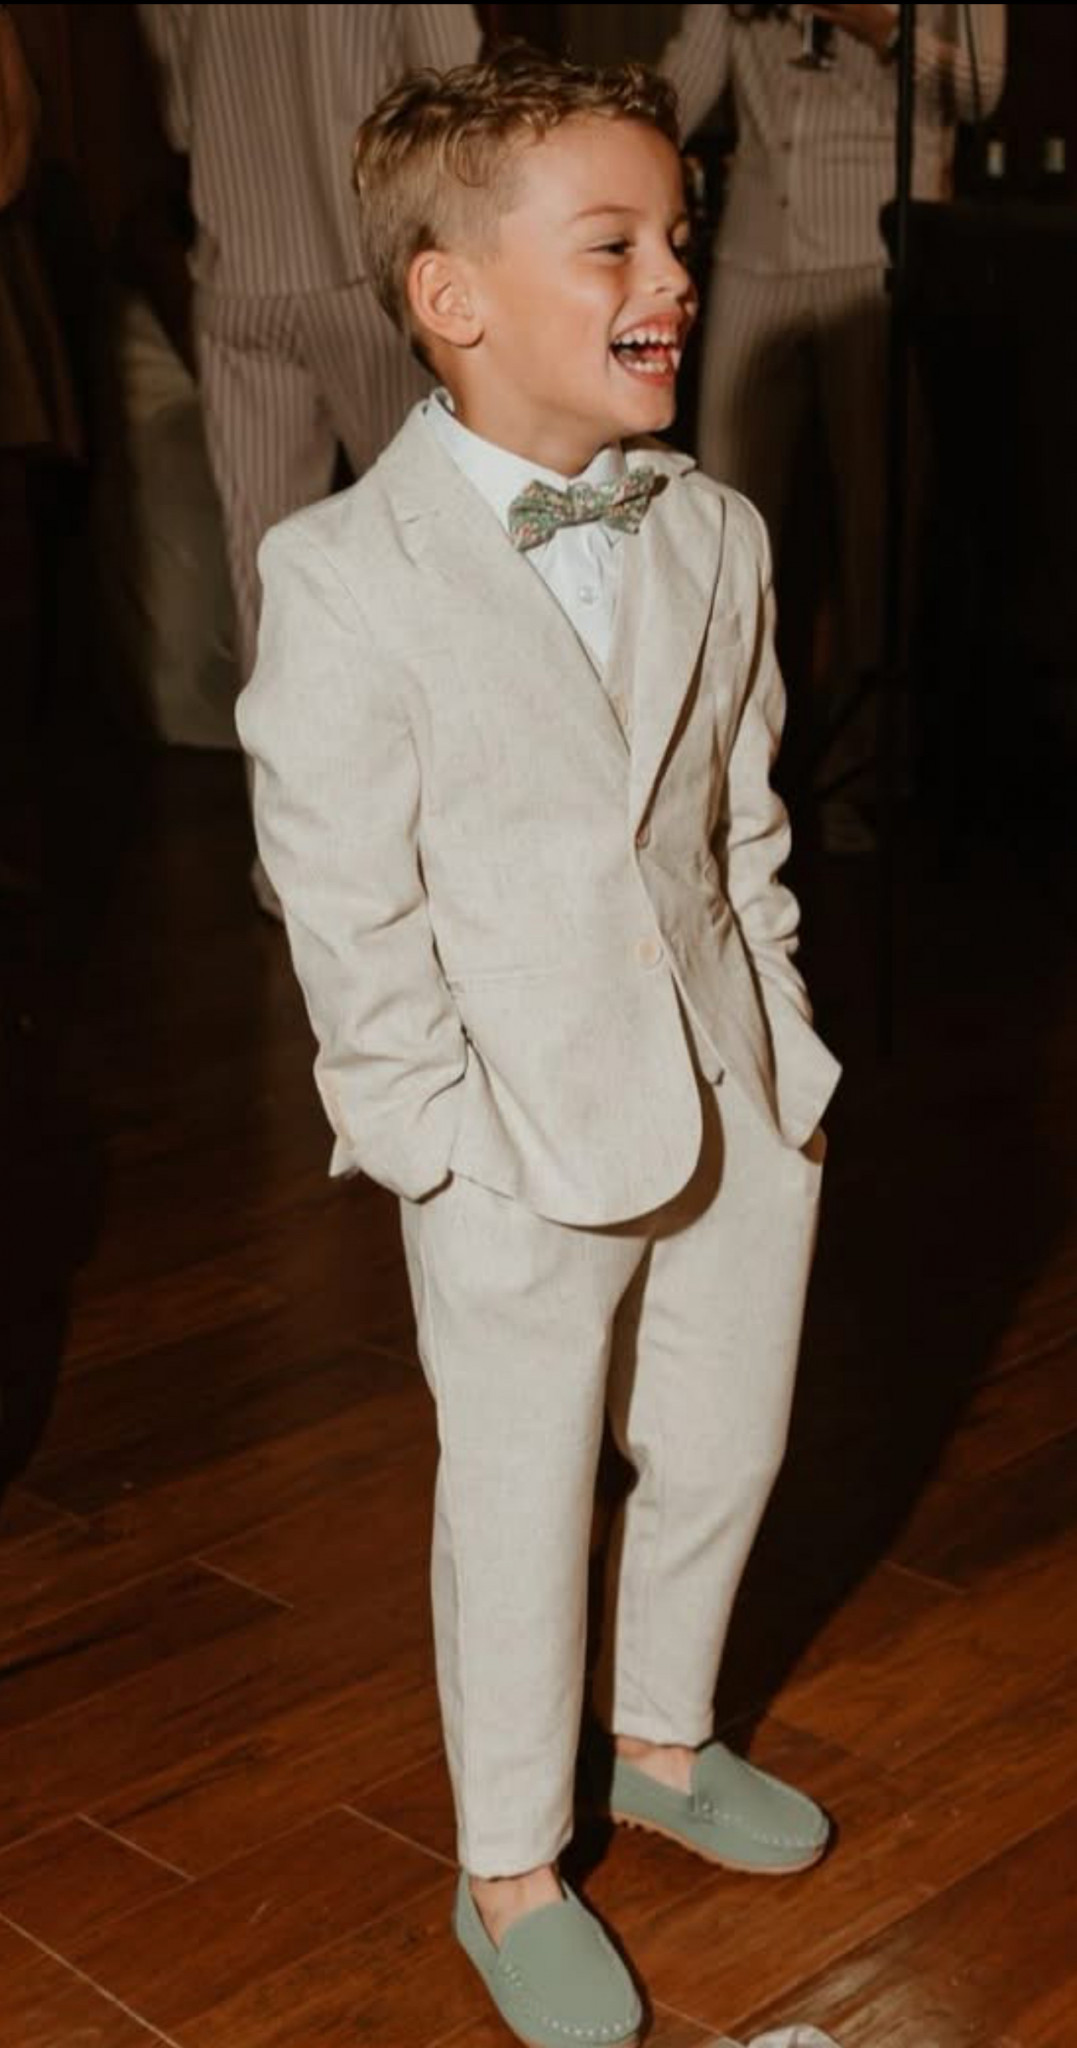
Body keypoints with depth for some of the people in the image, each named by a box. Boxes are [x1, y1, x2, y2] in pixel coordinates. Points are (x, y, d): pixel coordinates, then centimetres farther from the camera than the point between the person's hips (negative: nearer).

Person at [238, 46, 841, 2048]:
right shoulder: (345, 580, -16)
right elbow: (349, 913, -13)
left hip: (731, 1107, 6)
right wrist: (457, 1151, -13)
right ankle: (510, 1871, 32)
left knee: (724, 1450, 20)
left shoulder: (716, 536, 1)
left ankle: (662, 1738, 48)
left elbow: (745, 816, 9)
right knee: (520, 1510, 10)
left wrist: (775, 1043, 6)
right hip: (524, 1150, -5)